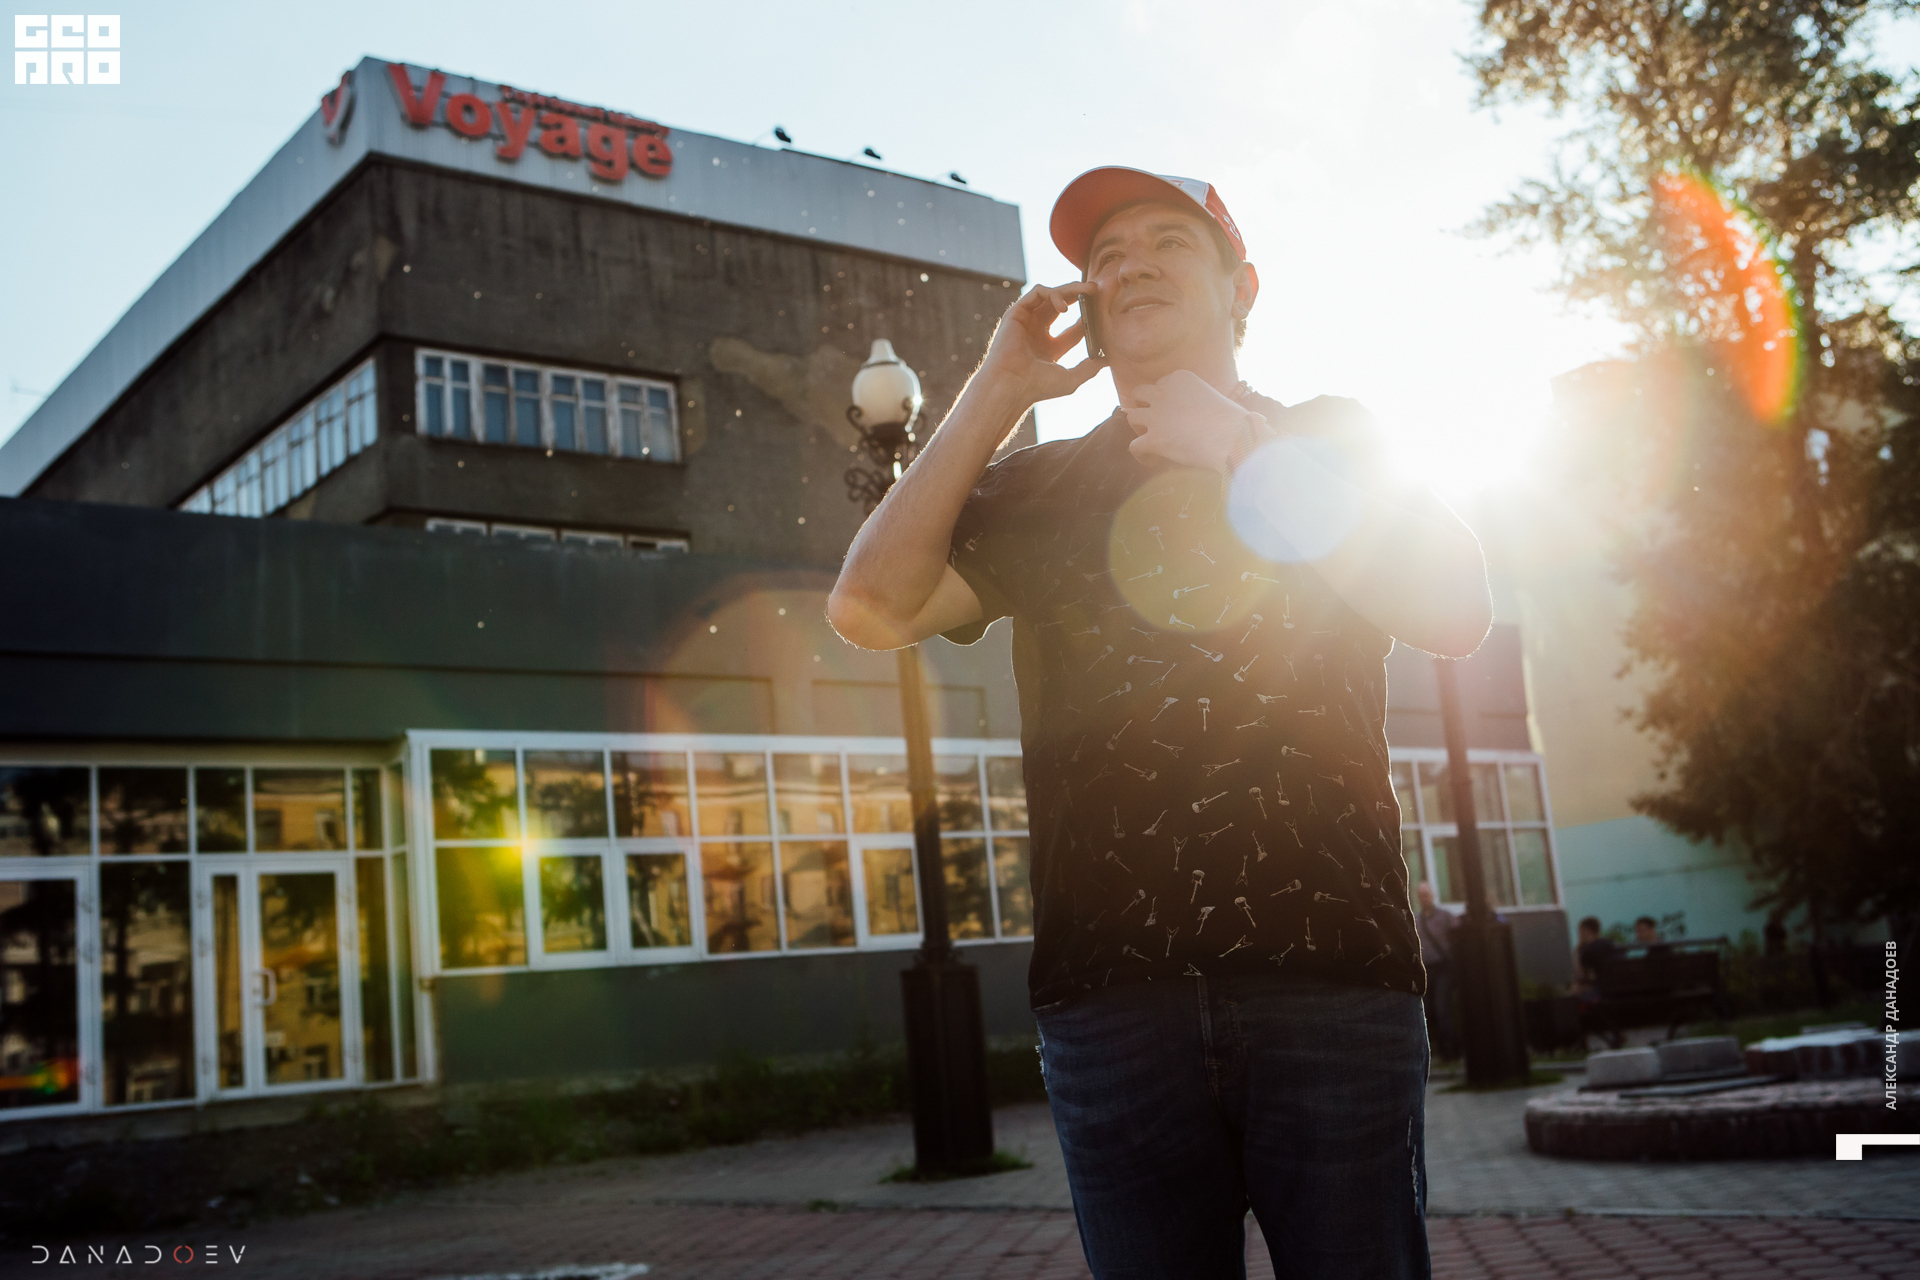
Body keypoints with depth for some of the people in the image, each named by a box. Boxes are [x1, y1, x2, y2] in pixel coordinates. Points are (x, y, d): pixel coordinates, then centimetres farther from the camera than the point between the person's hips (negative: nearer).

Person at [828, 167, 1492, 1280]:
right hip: (1112, 983, 2)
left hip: (1328, 973, -1)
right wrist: (997, 392, 5)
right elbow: (870, 608, 2)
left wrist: (1240, 450, -4)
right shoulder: (1038, 489, 17)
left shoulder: (1332, 441, 14)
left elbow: (1456, 613, -3)